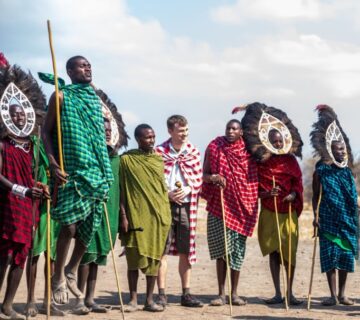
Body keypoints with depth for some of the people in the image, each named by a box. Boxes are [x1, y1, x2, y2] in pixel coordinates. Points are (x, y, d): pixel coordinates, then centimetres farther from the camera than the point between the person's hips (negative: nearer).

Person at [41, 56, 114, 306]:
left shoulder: (96, 100, 15)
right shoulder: (61, 97, -2)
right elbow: (46, 132, -3)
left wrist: (105, 172, 15)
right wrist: (54, 164, -15)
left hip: (95, 170, 6)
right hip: (71, 170, -6)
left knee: (89, 225, 6)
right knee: (70, 225, -9)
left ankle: (72, 271, 25)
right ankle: (58, 278, 5)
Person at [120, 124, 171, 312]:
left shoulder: (158, 159, 10)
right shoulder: (126, 159, -1)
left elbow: (163, 188, 15)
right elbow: (121, 190, -2)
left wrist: (166, 215, 11)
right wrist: (123, 216, -8)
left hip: (157, 215, 3)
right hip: (136, 216, -3)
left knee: (154, 257, 4)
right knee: (134, 258, 0)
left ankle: (150, 300, 9)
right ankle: (133, 299, 7)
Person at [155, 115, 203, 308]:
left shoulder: (193, 152, 7)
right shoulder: (159, 152, -3)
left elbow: (199, 179, 8)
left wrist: (187, 190, -11)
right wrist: (168, 194, -14)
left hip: (187, 205, 3)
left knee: (185, 252, 8)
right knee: (162, 250, -2)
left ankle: (186, 294, 14)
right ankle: (162, 294, 3)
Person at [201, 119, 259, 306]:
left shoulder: (247, 152, 5)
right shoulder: (215, 147, 2)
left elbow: (253, 180, 13)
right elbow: (204, 174, 2)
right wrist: (213, 177, -17)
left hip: (241, 206, 1)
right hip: (219, 205, -1)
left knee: (237, 249, 3)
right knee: (221, 249, -1)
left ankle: (234, 293, 11)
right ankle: (221, 294, 6)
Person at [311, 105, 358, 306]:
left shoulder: (347, 171, 8)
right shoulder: (321, 171, -2)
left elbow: (353, 197, 16)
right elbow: (315, 196, -1)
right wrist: (316, 215, -7)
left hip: (347, 220, 4)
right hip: (329, 219, -4)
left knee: (346, 254, 4)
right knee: (330, 254, -5)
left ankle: (342, 294, 12)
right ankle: (333, 295, 1)